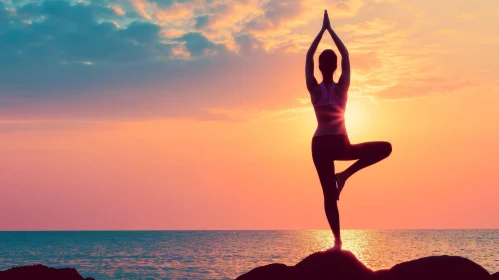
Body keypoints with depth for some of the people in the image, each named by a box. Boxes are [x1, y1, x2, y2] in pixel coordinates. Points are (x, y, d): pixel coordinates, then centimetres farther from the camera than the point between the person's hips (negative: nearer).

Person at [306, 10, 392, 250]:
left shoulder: (315, 90, -6)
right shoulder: (341, 88, -7)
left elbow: (308, 57, 3)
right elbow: (346, 55, 4)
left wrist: (322, 30, 8)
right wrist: (330, 30, 10)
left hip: (320, 145, 2)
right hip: (340, 145, -2)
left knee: (329, 194, 4)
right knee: (385, 148, 10)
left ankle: (337, 241, -3)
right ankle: (345, 174, -2)